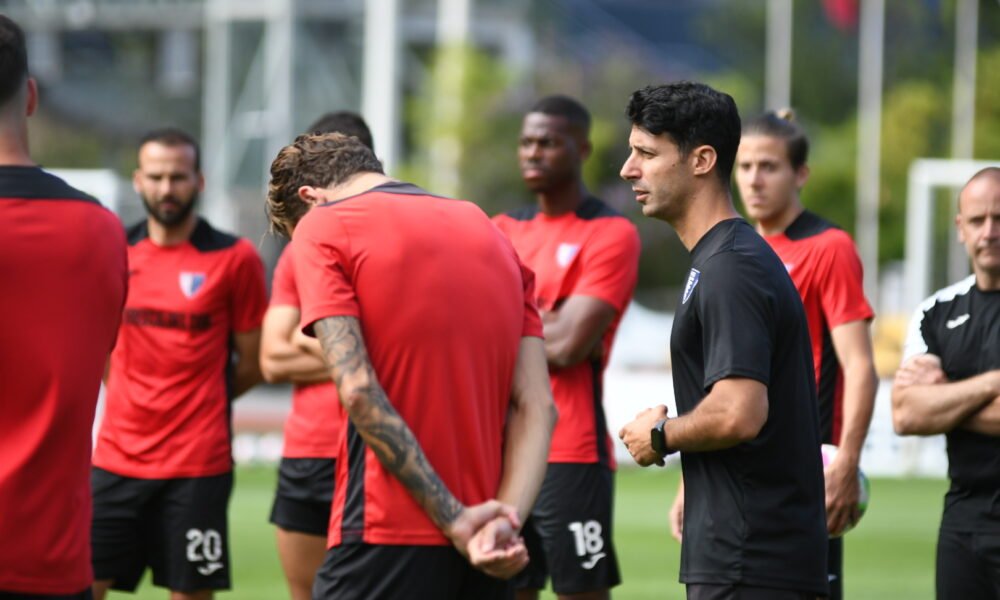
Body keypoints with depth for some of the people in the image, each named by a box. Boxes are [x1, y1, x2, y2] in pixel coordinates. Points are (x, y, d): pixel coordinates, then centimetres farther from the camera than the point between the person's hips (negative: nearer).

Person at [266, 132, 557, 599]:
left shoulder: (322, 227, -1)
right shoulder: (491, 232, 17)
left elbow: (358, 390, -13)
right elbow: (537, 405, 6)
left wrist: (453, 517, -12)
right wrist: (505, 520, -6)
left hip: (385, 539, -6)